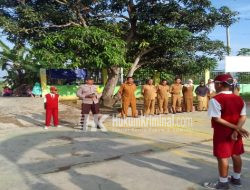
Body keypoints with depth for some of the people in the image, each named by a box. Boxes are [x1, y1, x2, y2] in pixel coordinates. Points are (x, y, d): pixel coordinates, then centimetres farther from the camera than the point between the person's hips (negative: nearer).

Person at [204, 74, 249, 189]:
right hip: (236, 133, 7)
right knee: (236, 155, 18)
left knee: (222, 157, 3)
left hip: (222, 133, -7)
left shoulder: (216, 99, -16)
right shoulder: (239, 99, 5)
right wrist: (237, 129, -11)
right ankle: (236, 179, 33)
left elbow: (217, 119, -20)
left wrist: (236, 128, -17)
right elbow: (243, 117, -2)